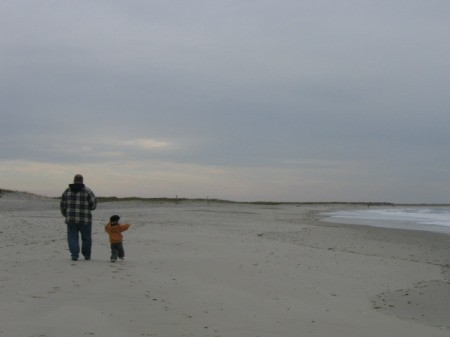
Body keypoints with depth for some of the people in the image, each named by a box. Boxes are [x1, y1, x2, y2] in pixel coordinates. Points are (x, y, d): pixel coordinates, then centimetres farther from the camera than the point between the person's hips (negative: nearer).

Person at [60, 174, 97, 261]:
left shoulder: (67, 191, 5)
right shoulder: (87, 191, -3)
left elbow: (62, 204, 9)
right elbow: (93, 204, -4)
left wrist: (65, 215, 24)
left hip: (71, 219, 1)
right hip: (85, 219, -1)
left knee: (72, 237, 7)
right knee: (86, 238, 12)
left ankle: (74, 255, -4)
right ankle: (87, 255, 19)